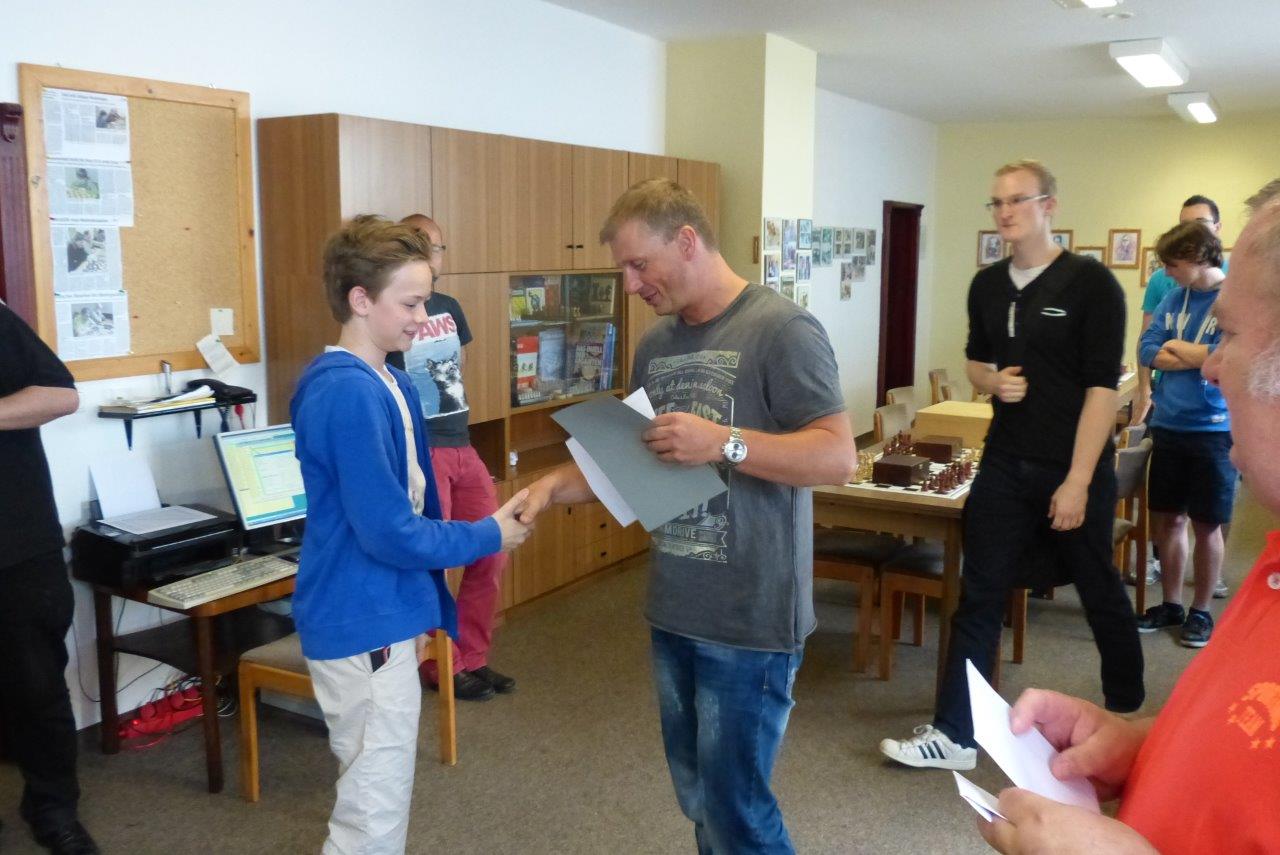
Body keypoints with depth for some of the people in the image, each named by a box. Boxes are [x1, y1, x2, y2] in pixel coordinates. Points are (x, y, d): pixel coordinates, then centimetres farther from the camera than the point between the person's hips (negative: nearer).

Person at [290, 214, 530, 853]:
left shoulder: (384, 382, 8)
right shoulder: (351, 394, -23)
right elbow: (390, 533, -24)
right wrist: (489, 536, -11)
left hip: (377, 617, 10)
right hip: (364, 625, -10)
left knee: (370, 799, 23)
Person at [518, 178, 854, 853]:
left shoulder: (781, 329, -13)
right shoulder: (655, 345, 10)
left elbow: (837, 457, -17)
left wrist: (725, 441, -27)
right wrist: (558, 483, 0)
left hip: (749, 620, -7)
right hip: (672, 613, 7)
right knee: (696, 798, 19)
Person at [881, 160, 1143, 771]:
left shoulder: (1091, 283, -9)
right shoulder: (987, 285, 8)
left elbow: (1102, 388, -14)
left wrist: (1078, 481, -18)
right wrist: (993, 381, -4)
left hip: (1074, 469, -4)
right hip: (1005, 466, 5)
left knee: (1100, 594, 14)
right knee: (978, 598, 2)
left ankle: (1127, 712, 37)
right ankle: (954, 734, 8)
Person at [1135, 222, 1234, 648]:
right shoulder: (1175, 297, 7)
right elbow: (1146, 351, 1)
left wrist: (1175, 348, -8)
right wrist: (1202, 356, -12)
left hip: (1213, 429, -5)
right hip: (1168, 425, 5)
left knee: (1206, 525, 6)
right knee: (1167, 518, 12)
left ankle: (1201, 611, 22)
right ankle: (1171, 604, 27)